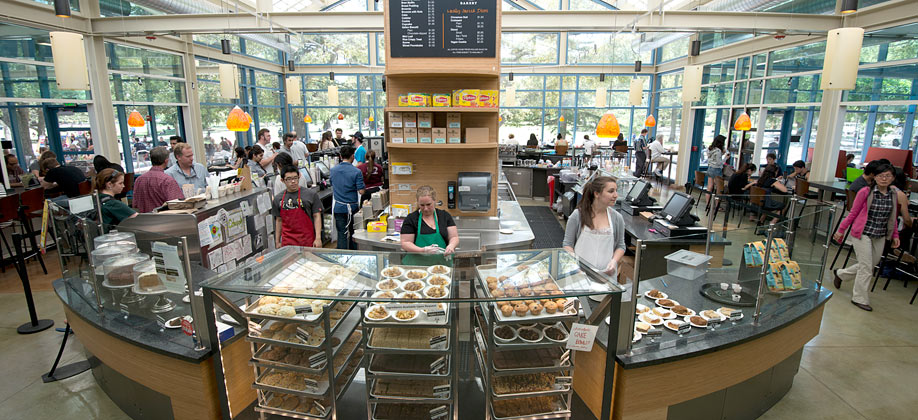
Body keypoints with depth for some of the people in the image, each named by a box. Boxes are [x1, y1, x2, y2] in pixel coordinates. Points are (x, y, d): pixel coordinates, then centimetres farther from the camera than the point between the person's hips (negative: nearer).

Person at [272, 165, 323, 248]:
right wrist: (277, 241, 14)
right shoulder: (278, 199, 9)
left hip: (307, 241, -2)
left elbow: (317, 216, -2)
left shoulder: (311, 194, -1)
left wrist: (318, 238, -9)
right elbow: (279, 220, 15)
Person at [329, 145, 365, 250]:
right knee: (353, 232, 14)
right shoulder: (356, 172, -13)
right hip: (352, 207, -2)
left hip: (338, 207, 2)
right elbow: (361, 191, -13)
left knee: (341, 233, 6)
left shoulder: (333, 170, 1)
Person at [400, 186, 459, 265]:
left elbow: (454, 237, 10)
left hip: (442, 261, 2)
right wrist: (423, 250, -18)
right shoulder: (411, 219, 4)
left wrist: (451, 246, -14)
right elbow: (405, 243, -1)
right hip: (416, 264, -2)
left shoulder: (445, 216, 11)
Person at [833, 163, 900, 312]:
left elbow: (892, 218, 15)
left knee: (870, 265, 13)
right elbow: (853, 213, -3)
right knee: (866, 267, -3)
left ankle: (840, 274, 37)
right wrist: (841, 230, -2)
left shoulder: (894, 195, 4)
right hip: (863, 234, -5)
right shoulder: (865, 192, -10)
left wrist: (895, 235, 12)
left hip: (880, 237, 5)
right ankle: (860, 298, 10)